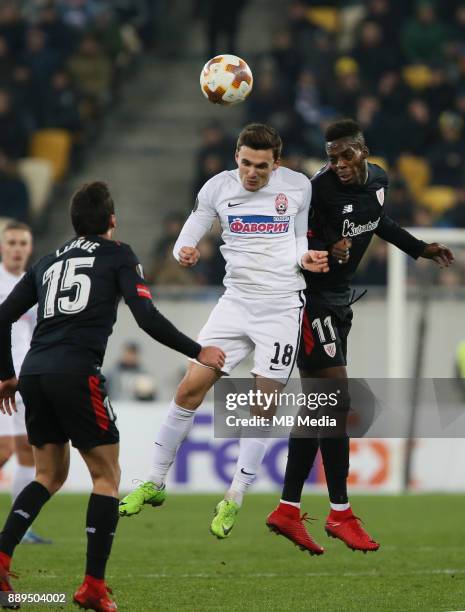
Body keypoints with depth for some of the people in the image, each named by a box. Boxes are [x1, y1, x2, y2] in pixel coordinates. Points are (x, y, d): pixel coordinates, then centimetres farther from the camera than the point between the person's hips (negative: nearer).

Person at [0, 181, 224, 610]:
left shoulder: (49, 262, 22)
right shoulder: (118, 255, 8)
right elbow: (147, 317, -5)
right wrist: (197, 352, 4)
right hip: (77, 374, -6)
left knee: (49, 476, 19)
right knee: (107, 477, 5)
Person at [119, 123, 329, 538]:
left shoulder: (298, 187, -3)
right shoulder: (218, 187, -3)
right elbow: (188, 238, 3)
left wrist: (304, 259, -10)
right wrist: (185, 252, -20)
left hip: (283, 305, -1)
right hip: (237, 301, 1)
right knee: (190, 390, -4)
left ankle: (234, 501, 9)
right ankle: (155, 484, 10)